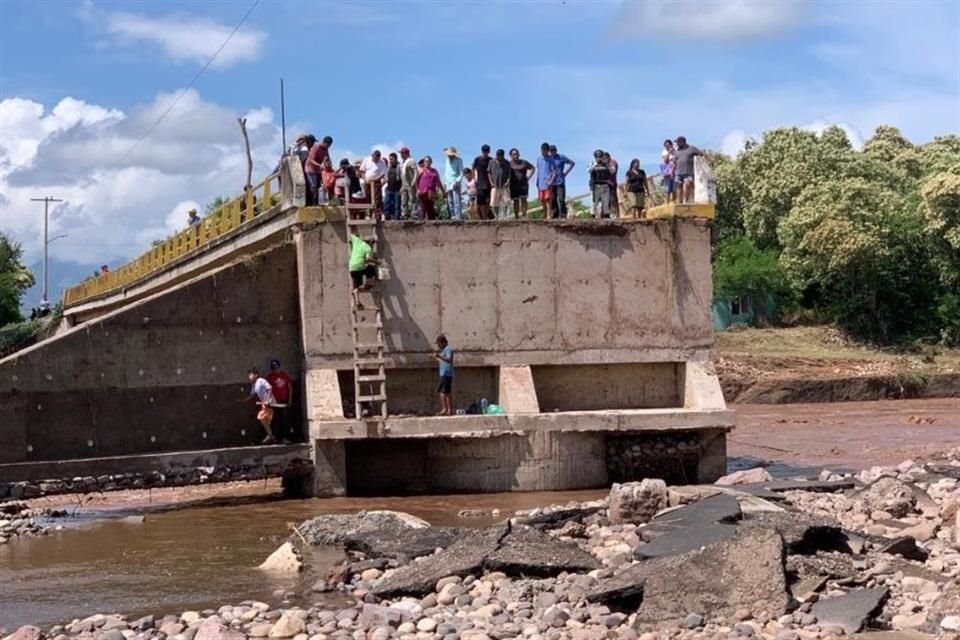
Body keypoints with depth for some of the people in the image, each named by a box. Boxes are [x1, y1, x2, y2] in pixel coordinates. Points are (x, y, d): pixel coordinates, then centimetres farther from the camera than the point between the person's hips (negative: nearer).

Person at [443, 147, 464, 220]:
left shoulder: (458, 160, -1)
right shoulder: (447, 160, 16)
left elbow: (461, 173, -5)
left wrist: (457, 181, -18)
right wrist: (445, 183, 14)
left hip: (455, 183, -6)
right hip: (448, 184, 6)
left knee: (456, 200, -13)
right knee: (450, 201, 3)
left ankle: (458, 215, -17)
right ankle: (452, 216, 6)